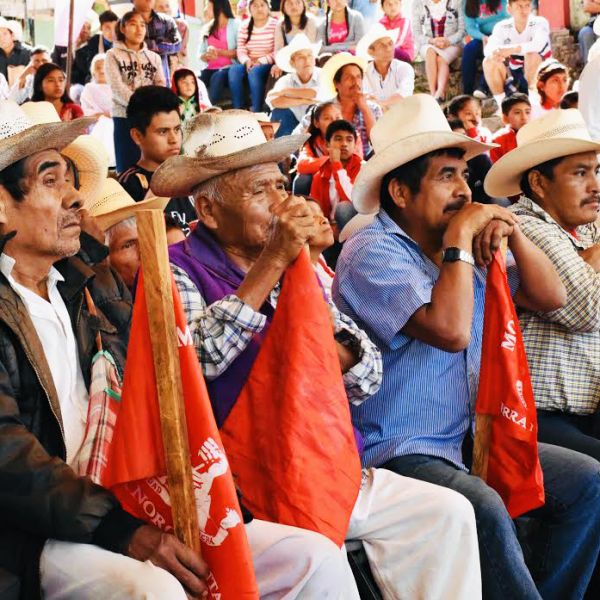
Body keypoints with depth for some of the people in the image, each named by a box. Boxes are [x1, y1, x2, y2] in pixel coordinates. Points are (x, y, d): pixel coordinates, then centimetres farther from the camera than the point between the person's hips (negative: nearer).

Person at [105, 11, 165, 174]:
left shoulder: (154, 57, 16)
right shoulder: (113, 55, 4)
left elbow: (161, 85, 4)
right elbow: (118, 88, -9)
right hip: (125, 117, -4)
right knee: (127, 169, -3)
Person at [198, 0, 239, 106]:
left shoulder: (235, 25, 4)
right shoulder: (206, 28, 21)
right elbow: (201, 54, 15)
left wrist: (219, 52, -15)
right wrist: (207, 55, -8)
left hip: (228, 67, -4)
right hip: (210, 69, 5)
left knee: (217, 77, -37)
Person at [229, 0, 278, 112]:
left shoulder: (275, 25, -5)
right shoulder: (244, 26, 8)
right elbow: (241, 50, 1)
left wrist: (261, 62, -21)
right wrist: (247, 61, -20)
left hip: (268, 65, -4)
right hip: (248, 64, 4)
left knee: (254, 72, -35)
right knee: (234, 70, -26)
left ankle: (257, 112, -30)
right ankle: (238, 110, -24)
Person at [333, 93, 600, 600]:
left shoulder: (465, 248, 11)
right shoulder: (371, 253, -14)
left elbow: (551, 297, 12)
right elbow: (450, 330, -27)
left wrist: (512, 230, -1)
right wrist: (460, 238, -18)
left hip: (470, 440, 9)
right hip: (398, 455, -8)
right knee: (484, 510, -34)